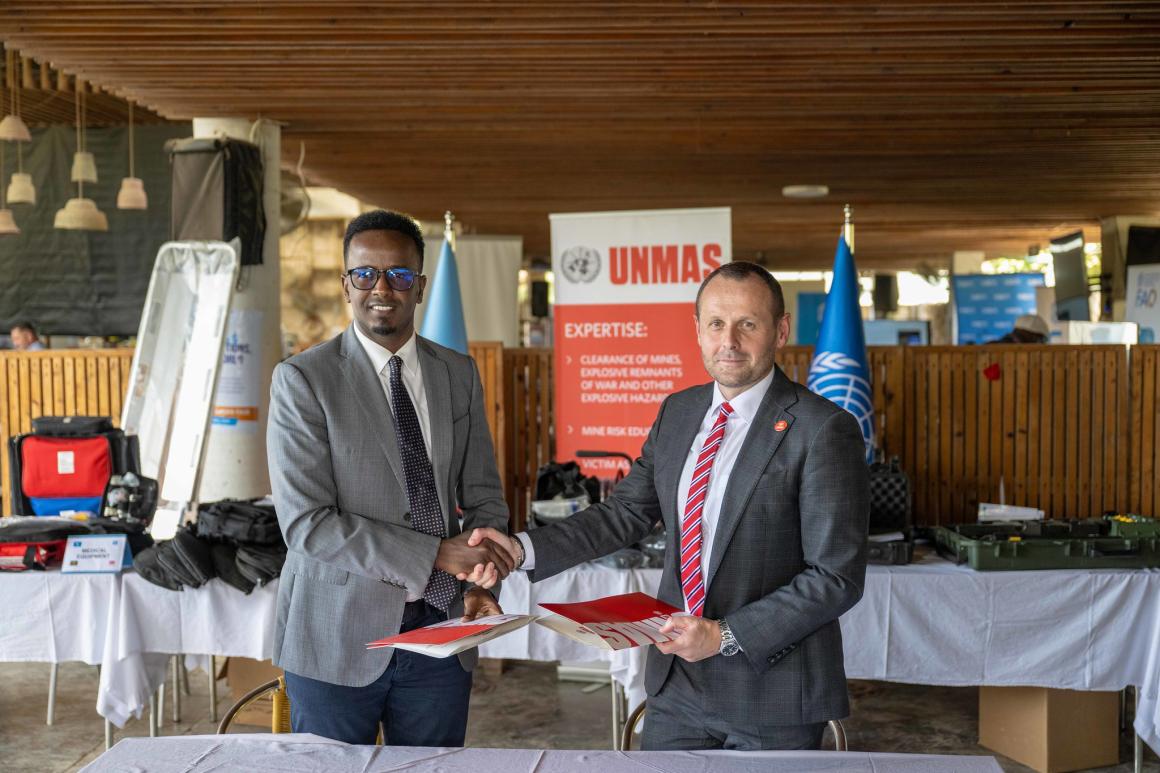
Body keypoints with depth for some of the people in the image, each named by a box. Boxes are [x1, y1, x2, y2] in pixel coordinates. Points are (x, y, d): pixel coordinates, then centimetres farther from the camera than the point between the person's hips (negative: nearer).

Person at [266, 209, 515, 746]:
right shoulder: (302, 379, -8)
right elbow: (305, 523, -16)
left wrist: (481, 581, -10)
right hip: (338, 639, -3)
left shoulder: (458, 375, 5)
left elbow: (484, 497, 8)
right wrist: (436, 555, -20)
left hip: (441, 628, 4)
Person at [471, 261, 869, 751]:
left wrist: (726, 636, -19)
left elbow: (837, 577, -15)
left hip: (772, 697, -5)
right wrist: (521, 550, -5)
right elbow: (626, 512, 7)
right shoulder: (678, 412, 5)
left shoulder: (824, 430, -15)